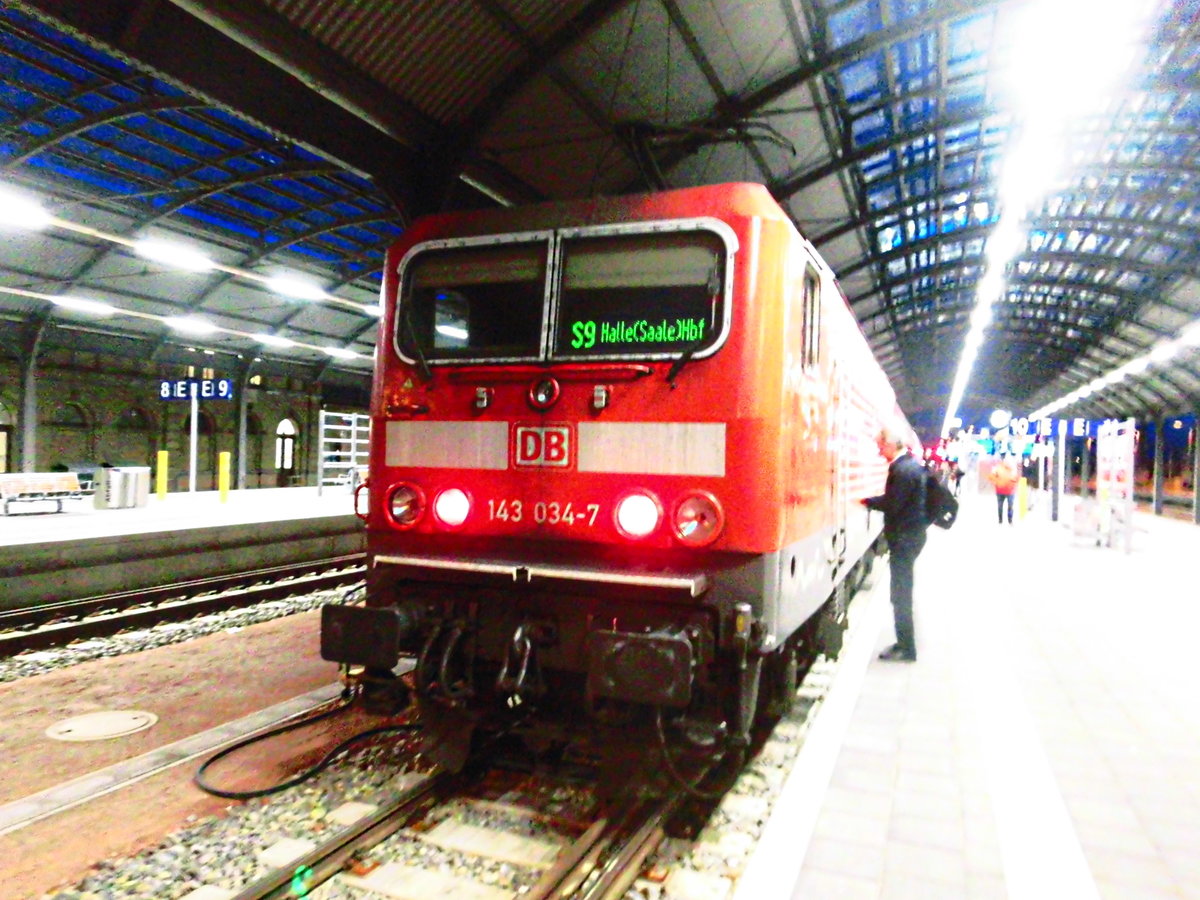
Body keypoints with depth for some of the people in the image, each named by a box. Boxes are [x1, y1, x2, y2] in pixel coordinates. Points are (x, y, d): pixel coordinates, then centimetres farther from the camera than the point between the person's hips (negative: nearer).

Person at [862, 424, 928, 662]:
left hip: (904, 538, -10)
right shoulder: (910, 463, 10)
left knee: (900, 595, -1)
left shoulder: (903, 469, -22)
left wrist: (866, 500, -9)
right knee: (903, 592, 17)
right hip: (910, 535, 10)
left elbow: (891, 504, -22)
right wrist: (873, 500, 3)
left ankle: (906, 647, 8)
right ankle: (905, 643, 27)